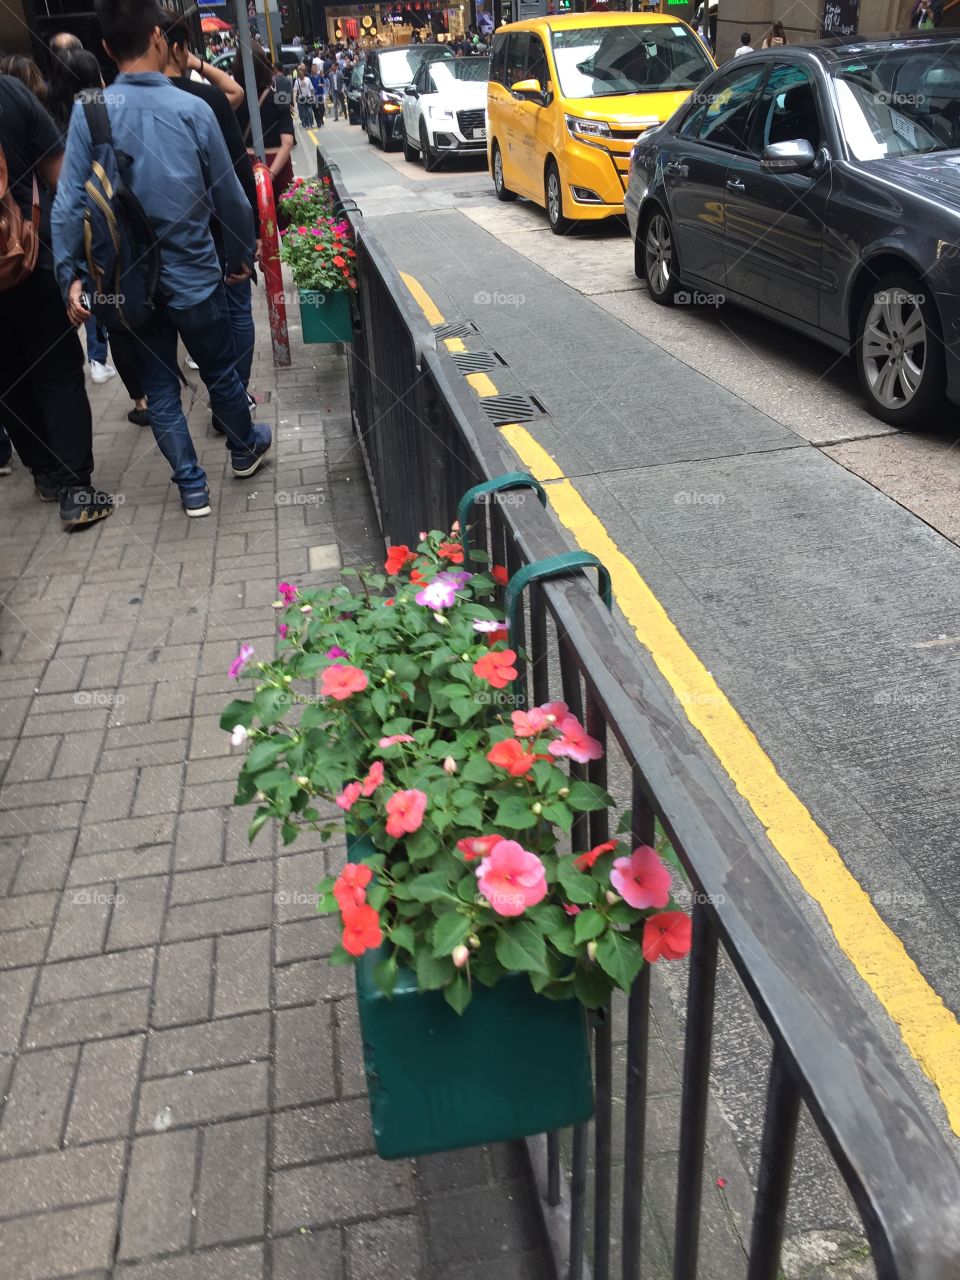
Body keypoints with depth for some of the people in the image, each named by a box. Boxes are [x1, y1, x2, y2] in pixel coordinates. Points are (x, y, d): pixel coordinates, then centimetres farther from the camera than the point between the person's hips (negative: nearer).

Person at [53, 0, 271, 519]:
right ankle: (245, 448, 41)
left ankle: (192, 487, 18)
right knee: (220, 373, 19)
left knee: (159, 388, 12)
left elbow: (69, 202, -11)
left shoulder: (88, 112, -8)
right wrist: (242, 255, 11)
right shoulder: (192, 109, -10)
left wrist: (69, 274, -4)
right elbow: (229, 196, -3)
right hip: (193, 275, -1)